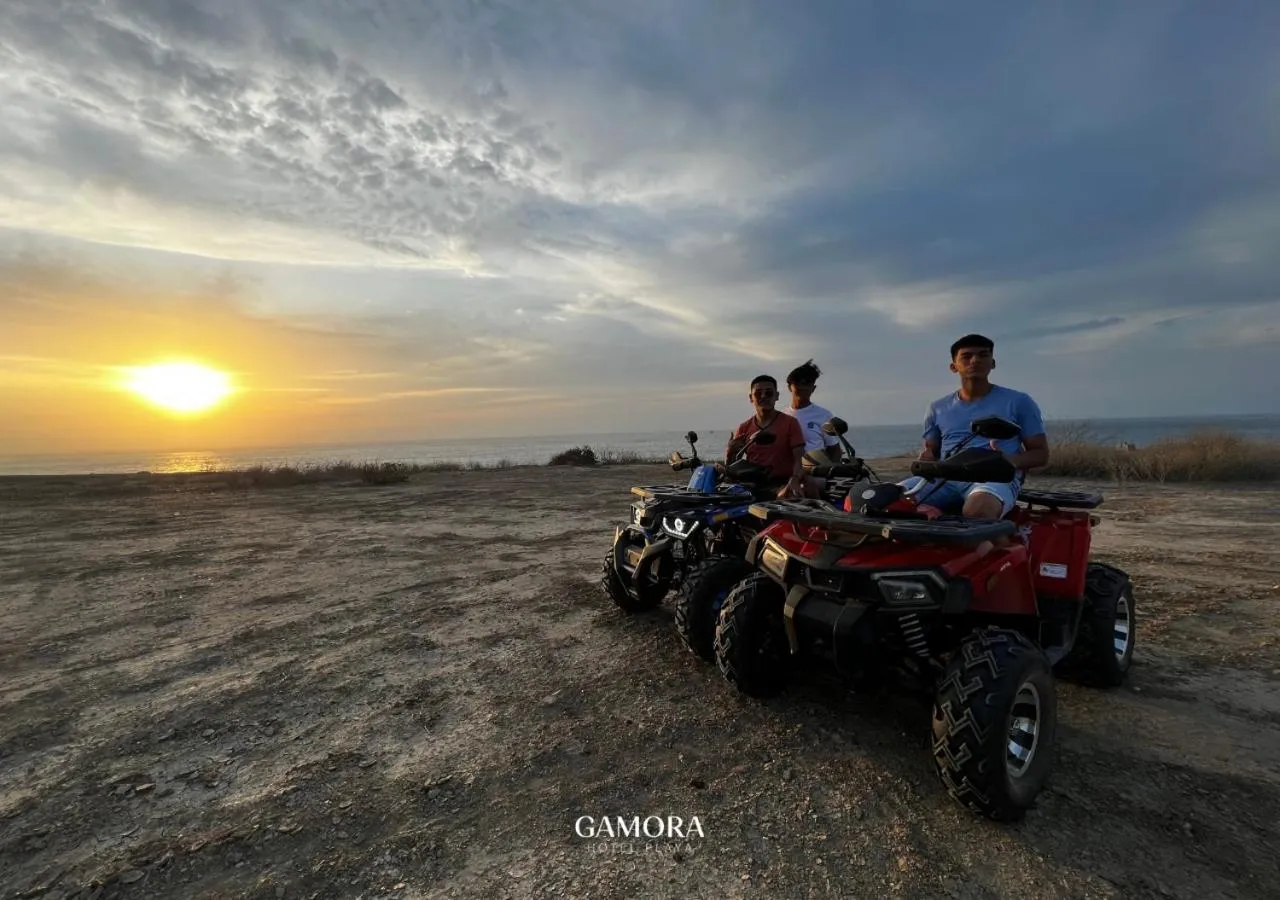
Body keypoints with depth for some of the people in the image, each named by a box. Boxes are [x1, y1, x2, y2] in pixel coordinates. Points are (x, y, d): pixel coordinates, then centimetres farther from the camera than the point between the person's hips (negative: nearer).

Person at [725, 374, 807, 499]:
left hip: (782, 484, -3)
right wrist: (730, 451, -11)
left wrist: (794, 481, -27)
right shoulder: (743, 429, 12)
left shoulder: (790, 423, 3)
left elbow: (799, 459, -6)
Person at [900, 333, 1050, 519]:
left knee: (976, 510, -41)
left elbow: (1041, 453, 11)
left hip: (995, 479, -3)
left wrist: (1009, 461, -12)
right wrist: (927, 459, -1)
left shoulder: (1018, 402, 12)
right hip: (946, 478, 3)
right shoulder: (938, 408, 19)